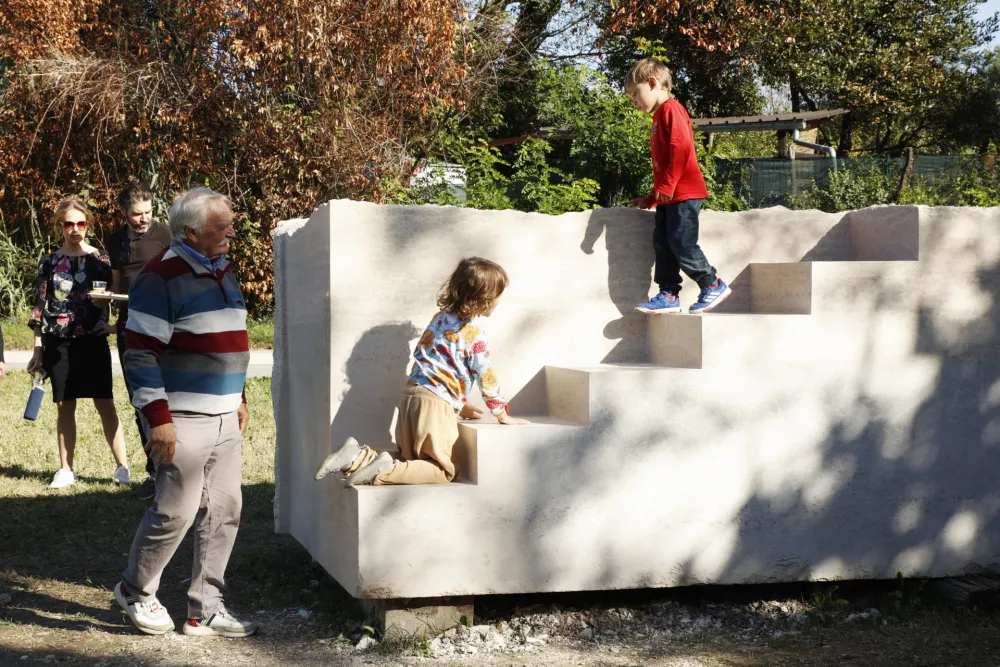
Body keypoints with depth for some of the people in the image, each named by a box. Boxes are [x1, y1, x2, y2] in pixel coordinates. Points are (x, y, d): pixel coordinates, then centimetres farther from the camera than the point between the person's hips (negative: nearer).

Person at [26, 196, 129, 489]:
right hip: (58, 343, 2)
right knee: (64, 406, 6)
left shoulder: (101, 258, 2)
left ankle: (122, 466, 1)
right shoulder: (50, 262, 6)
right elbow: (40, 306, 7)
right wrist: (38, 349, 4)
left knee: (105, 404, -3)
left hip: (93, 341, -2)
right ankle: (66, 469, 15)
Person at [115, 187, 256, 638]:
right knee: (175, 513, -4)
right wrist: (157, 418, -19)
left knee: (223, 512, 8)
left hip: (225, 417, 8)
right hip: (183, 420, -8)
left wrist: (238, 398, 21)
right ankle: (135, 591, 19)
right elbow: (140, 352, -16)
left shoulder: (220, 271, 13)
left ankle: (205, 610, 17)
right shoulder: (161, 276, -14)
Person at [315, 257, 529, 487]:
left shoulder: (439, 318, 17)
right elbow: (486, 377, -4)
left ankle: (358, 456, -1)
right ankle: (385, 472, -19)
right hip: (436, 404, -8)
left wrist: (461, 405, 30)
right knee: (443, 471, 0)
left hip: (411, 394, 8)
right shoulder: (474, 332, -7)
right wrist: (503, 415, 10)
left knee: (411, 463, 18)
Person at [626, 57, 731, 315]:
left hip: (683, 194, -10)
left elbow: (681, 147, -21)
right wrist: (651, 199, 24)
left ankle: (714, 286, 1)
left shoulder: (671, 109, -8)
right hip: (668, 197, 10)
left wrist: (667, 186, -23)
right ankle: (668, 295, 5)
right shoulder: (659, 117, 22)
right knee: (662, 244, 4)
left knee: (682, 245, -10)